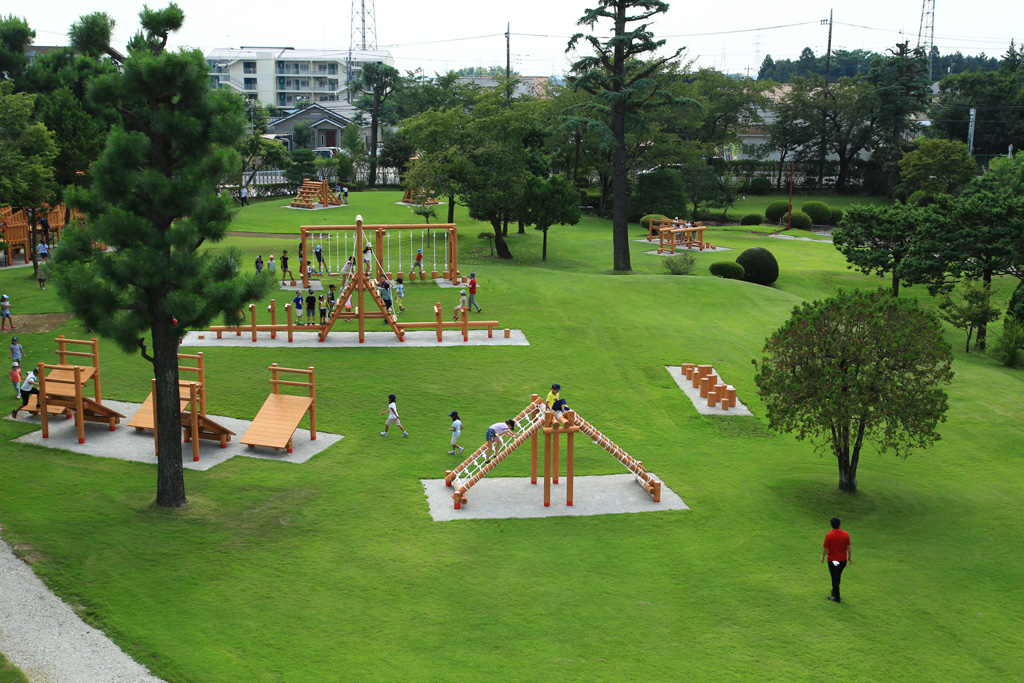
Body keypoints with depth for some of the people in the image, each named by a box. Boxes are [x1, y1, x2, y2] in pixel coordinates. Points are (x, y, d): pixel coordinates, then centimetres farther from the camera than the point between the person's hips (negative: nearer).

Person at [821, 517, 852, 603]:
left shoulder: (829, 535, -20)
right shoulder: (845, 534, -10)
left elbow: (826, 548, -13)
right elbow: (848, 547, -2)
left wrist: (823, 557, 3)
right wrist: (850, 557, 12)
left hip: (832, 560, -4)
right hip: (843, 560, 4)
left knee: (835, 578, 8)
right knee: (838, 576, 25)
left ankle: (836, 597, 17)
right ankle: (835, 591, 43)